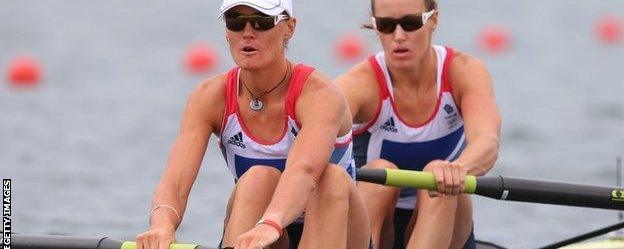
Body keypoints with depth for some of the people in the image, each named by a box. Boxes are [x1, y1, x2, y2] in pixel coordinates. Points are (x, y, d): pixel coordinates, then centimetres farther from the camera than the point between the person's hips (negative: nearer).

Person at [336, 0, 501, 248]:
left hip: (445, 226, 1)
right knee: (380, 171, -31)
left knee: (437, 171, -30)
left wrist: (459, 169, -58)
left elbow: (487, 142, -33)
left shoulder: (464, 71, -12)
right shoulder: (360, 83, -16)